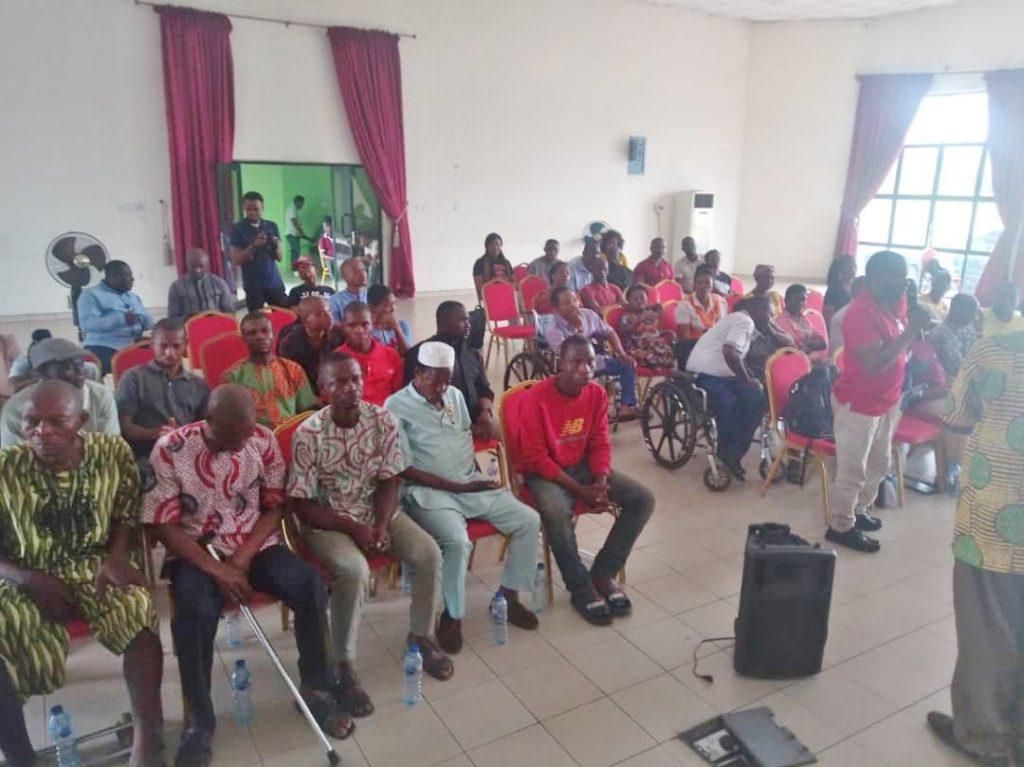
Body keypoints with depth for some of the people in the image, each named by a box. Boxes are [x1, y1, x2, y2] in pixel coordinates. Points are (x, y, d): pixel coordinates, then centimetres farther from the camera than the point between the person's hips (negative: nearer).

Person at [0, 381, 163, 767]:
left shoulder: (112, 452, -5)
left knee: (139, 610, -31)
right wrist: (32, 581, -16)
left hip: (96, 568, 0)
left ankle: (147, 736, -18)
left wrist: (117, 558, -12)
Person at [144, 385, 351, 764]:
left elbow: (275, 507, 0)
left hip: (255, 545, 2)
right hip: (195, 552, -2)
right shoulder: (170, 449, -14)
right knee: (195, 612, -33)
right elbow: (163, 525, -11)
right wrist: (216, 568, -20)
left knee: (310, 585, -23)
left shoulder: (263, 439, -7)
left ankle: (316, 689, -2)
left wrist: (243, 557, -13)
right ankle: (200, 723, -10)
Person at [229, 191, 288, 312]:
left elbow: (279, 257, 8)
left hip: (275, 283, 3)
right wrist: (253, 246, -19)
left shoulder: (272, 226, 7)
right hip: (253, 285, -2)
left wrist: (276, 246, -13)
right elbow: (236, 260, -6)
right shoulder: (238, 228, -1)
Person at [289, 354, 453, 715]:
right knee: (355, 571, -32)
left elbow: (389, 482, -3)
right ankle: (344, 667, -12)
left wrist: (381, 526, -19)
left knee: (428, 553, -16)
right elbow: (302, 505, -15)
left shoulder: (383, 420, -9)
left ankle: (420, 636, 9)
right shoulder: (308, 435, -20)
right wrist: (354, 528, -22)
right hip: (326, 520, -4)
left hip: (377, 511, 4)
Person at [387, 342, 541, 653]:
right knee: (457, 541, -33)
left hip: (472, 484, 7)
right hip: (429, 491, -7)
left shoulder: (455, 395, 11)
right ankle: (452, 616, -8)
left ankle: (508, 595, 12)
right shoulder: (396, 406, -9)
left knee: (529, 521, -5)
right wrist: (459, 487, -16)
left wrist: (476, 478, 4)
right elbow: (405, 469, -13)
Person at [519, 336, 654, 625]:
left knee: (643, 499, -10)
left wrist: (601, 482, -15)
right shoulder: (536, 398, -21)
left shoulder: (597, 394, -3)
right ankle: (580, 587, -13)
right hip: (545, 471, -6)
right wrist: (579, 490, -23)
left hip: (584, 466, 6)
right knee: (556, 512, -37)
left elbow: (600, 444, 4)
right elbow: (534, 457, -20)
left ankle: (603, 574, 0)